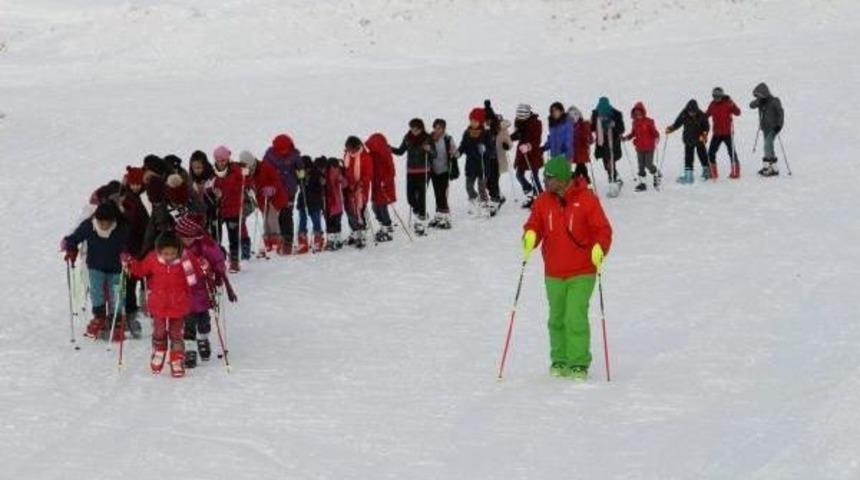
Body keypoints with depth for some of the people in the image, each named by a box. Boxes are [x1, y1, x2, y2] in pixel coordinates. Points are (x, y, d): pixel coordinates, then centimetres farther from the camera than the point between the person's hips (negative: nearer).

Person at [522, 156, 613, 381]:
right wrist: (530, 237, -14)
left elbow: (603, 229, -6)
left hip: (581, 273, -5)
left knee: (576, 318, -12)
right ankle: (559, 360, 26)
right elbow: (534, 226, 9)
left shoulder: (587, 199, -8)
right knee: (557, 319, 12)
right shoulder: (543, 201, 5)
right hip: (553, 274, 5)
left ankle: (579, 364, -3)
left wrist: (599, 248, -24)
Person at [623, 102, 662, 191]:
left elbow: (654, 131, -10)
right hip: (639, 148, 5)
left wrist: (656, 138, -28)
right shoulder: (635, 122, 7)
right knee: (641, 166, 6)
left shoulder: (648, 121, -10)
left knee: (648, 164, -5)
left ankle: (657, 175, 24)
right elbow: (633, 133, 19)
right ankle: (642, 183, 12)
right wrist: (626, 138, 8)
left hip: (649, 147, -5)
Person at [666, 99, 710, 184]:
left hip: (699, 139, -1)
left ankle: (706, 171, 31)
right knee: (688, 158, -4)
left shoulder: (701, 115, -16)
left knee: (702, 156, 9)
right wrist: (670, 129, -18)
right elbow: (677, 123, -2)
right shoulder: (684, 115, -12)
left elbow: (706, 127, -7)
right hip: (688, 140, 1)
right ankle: (688, 176, -3)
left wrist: (704, 135, -23)